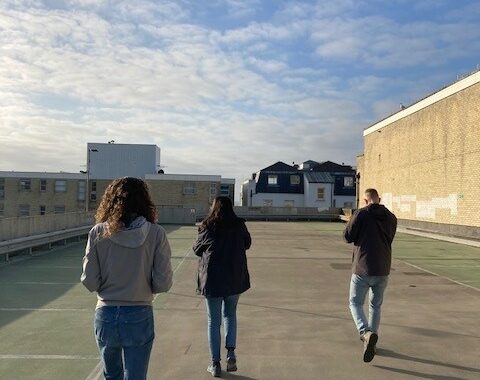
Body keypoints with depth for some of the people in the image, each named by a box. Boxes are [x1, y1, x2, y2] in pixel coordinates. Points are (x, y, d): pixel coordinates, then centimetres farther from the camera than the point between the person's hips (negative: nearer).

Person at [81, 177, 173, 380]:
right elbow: (163, 283, -11)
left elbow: (90, 282, -7)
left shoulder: (98, 233, -8)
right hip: (139, 317, -2)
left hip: (105, 315, 2)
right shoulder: (156, 234, -10)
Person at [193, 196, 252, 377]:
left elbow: (197, 250, 4)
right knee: (230, 314, 22)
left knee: (214, 321, 10)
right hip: (235, 279, 2)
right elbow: (247, 244, 12)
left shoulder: (207, 228, -10)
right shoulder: (239, 226, -4)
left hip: (212, 280, -2)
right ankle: (231, 352, 7)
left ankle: (215, 364, 16)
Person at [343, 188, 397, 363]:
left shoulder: (361, 214, -10)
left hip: (362, 269, -4)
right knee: (376, 305, 20)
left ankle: (366, 332, -14)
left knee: (356, 303, 9)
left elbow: (348, 237, -6)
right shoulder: (391, 218, 5)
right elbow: (389, 239, 16)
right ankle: (371, 340, 27)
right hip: (383, 270, 5)